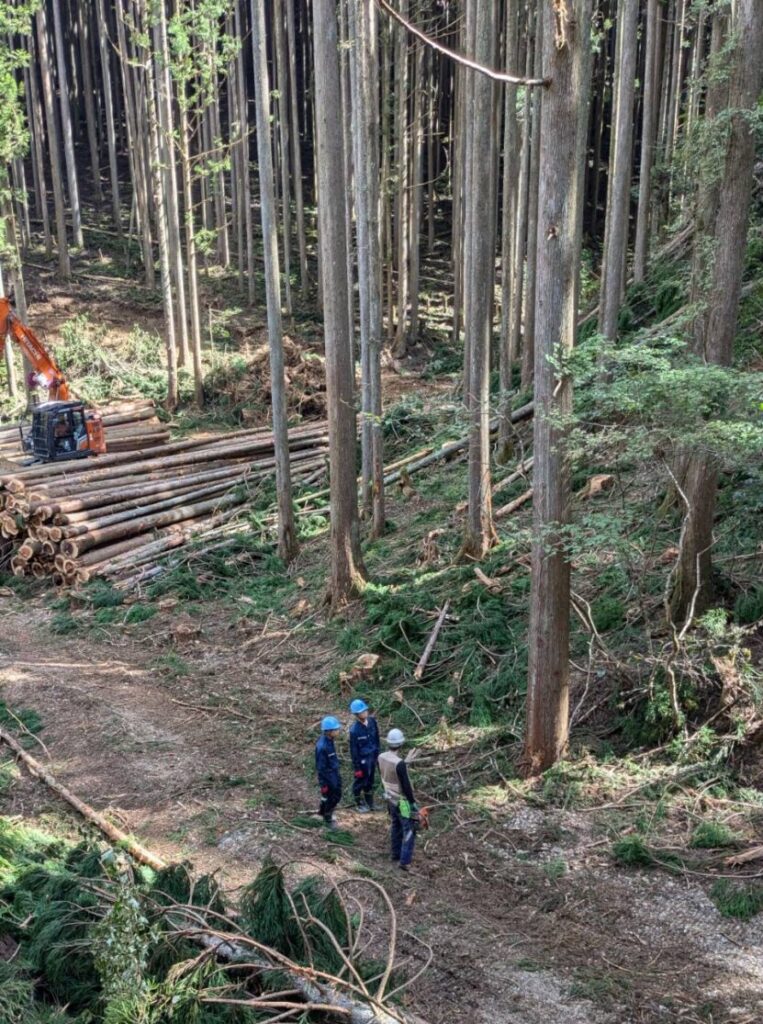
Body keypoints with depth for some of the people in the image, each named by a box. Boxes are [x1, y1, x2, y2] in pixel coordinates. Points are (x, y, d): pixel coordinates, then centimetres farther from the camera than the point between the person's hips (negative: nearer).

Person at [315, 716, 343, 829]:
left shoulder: (330, 741, -5)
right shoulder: (322, 746, -32)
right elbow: (320, 767, -24)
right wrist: (323, 784, -16)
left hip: (335, 774, 8)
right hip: (328, 777, -8)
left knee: (337, 796, 24)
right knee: (329, 798, 12)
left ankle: (323, 811, 47)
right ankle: (328, 820, 36)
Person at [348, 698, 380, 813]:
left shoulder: (372, 721, -10)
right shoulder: (354, 729, -27)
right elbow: (353, 750, -19)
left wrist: (377, 753, 11)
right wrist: (357, 767, -14)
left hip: (372, 756, 6)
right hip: (362, 759, -6)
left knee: (370, 781, 22)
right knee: (360, 782, 14)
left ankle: (370, 803, 41)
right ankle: (359, 804, 35)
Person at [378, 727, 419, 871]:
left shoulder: (381, 758, -9)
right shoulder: (399, 763, -34)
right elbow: (406, 786, -27)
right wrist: (413, 803, -14)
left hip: (390, 798, 8)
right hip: (402, 801, -7)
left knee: (396, 826, 24)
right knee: (409, 830, 5)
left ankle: (396, 853, 37)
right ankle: (404, 861, 6)